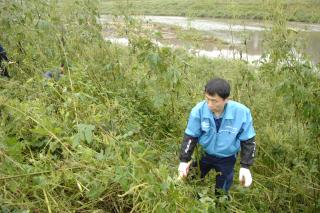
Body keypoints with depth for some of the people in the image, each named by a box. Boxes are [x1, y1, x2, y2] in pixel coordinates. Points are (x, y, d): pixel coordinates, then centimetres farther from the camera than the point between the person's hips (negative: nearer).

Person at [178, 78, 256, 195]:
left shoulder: (241, 113, -29)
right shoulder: (199, 110, -27)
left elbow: (248, 141, -14)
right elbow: (190, 136, -14)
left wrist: (245, 166, -17)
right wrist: (184, 160, -17)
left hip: (227, 158, -1)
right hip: (203, 154, 1)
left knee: (221, 192, 16)